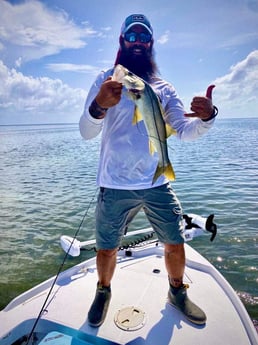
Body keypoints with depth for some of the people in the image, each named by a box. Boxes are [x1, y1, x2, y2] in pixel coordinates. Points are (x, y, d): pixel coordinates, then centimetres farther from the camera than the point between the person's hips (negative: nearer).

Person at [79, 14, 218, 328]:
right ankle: (103, 292, 41)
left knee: (175, 244, 11)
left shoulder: (164, 89, 11)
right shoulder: (105, 81, 2)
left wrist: (206, 117, -21)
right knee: (106, 249, 10)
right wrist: (98, 107, -31)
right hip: (115, 187, -2)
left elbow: (185, 131, 2)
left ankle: (177, 292, 40)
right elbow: (86, 133, -8)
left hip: (157, 185, 3)